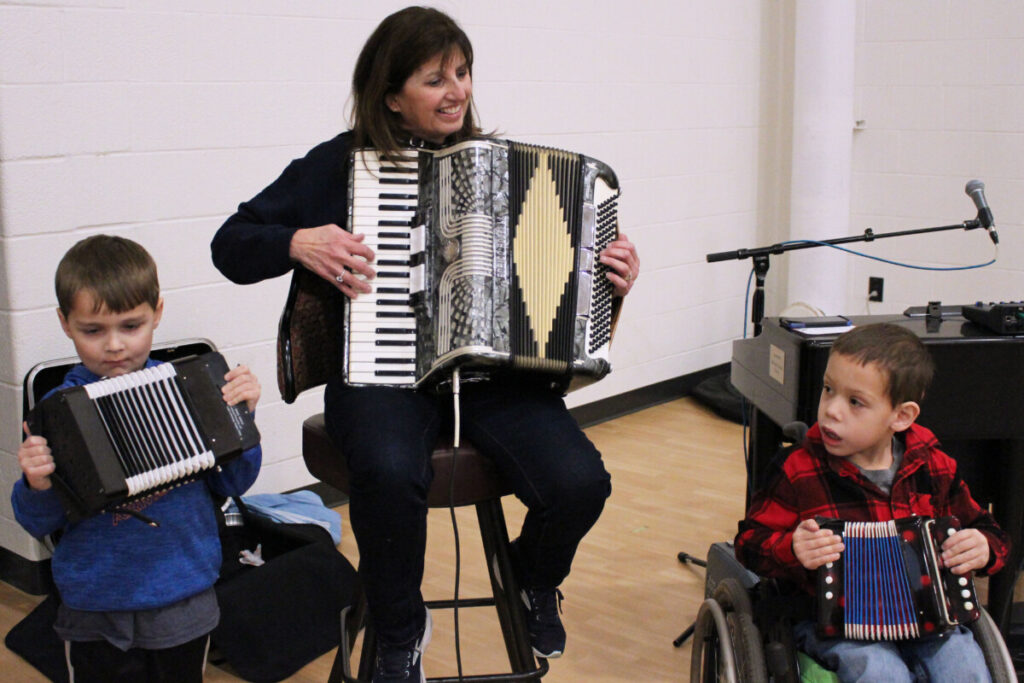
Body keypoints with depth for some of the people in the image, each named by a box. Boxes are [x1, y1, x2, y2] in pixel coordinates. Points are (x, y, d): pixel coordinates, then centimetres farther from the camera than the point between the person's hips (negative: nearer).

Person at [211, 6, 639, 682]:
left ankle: (536, 578, 15)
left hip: (493, 366, 3)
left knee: (579, 481, -24)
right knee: (391, 472, -36)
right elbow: (231, 245, 6)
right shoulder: (341, 164, 4)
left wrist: (612, 275, -2)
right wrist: (298, 244, -13)